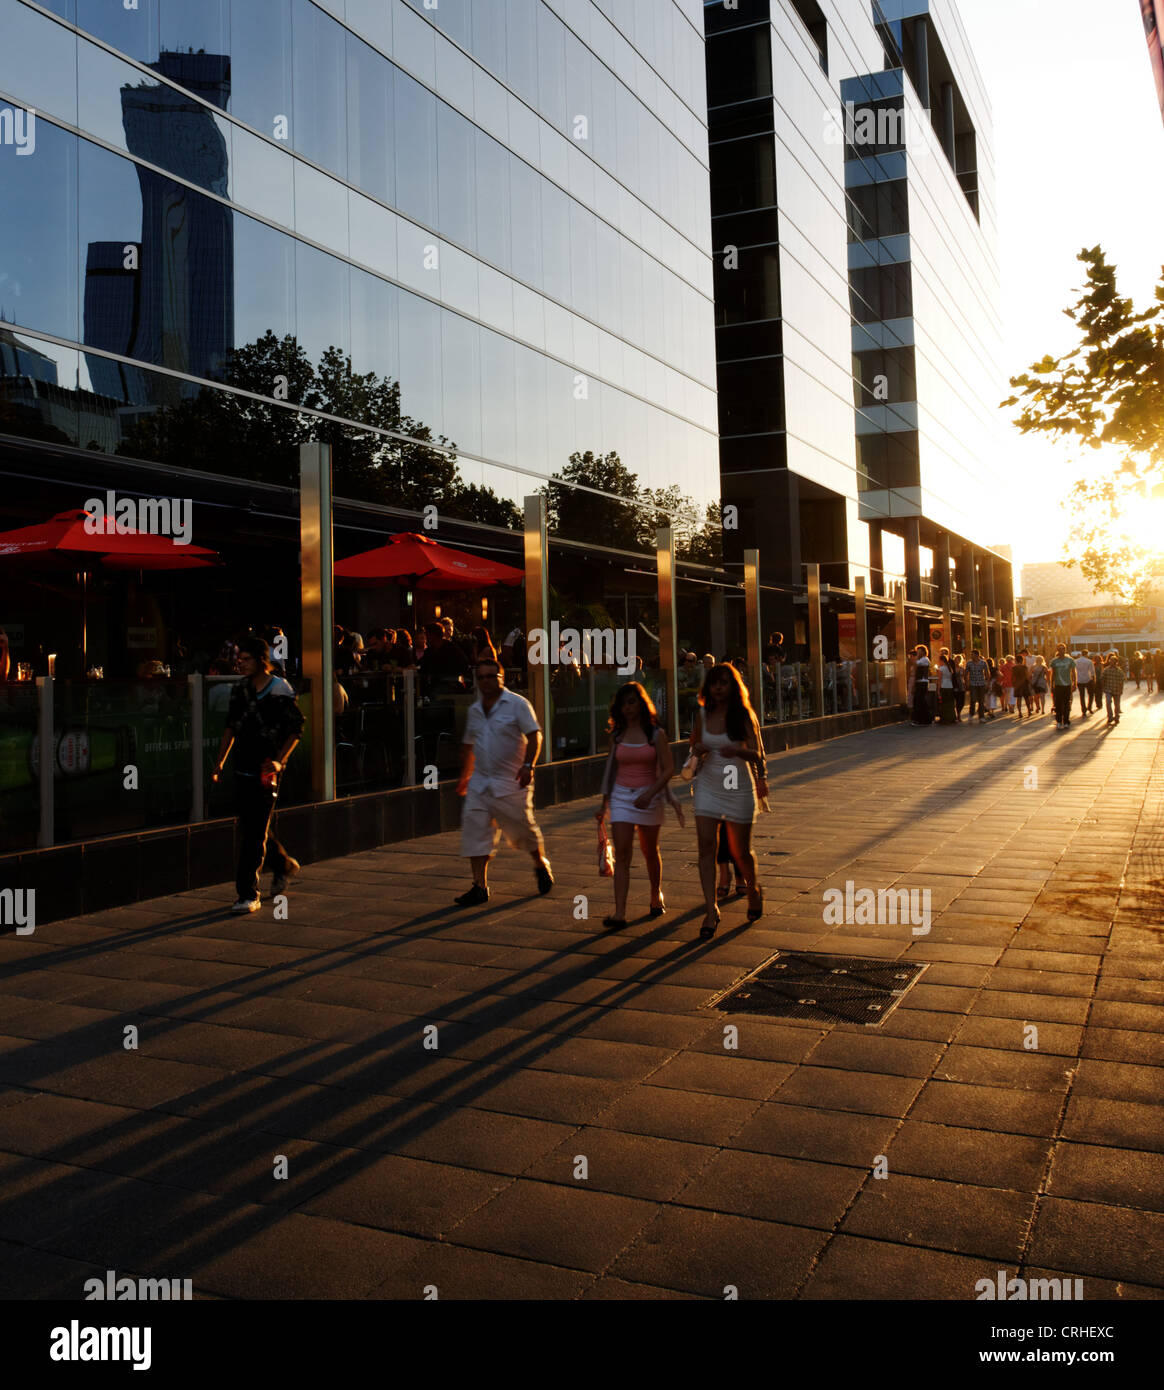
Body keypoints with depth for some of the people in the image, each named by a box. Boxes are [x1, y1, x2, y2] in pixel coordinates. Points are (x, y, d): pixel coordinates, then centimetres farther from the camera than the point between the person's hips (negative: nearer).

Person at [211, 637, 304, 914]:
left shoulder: (280, 690, -8)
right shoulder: (240, 689, 9)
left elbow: (296, 729, -5)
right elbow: (231, 726, 18)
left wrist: (280, 761, -16)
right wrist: (220, 761, 12)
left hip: (266, 771, -6)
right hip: (243, 768, 6)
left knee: (255, 832, -6)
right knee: (250, 826, 14)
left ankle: (249, 894, 0)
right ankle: (285, 864, 38)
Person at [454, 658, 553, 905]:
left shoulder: (517, 704, -4)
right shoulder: (474, 710, 13)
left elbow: (534, 735, -10)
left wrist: (528, 765, -21)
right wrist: (465, 776, 24)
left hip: (511, 783, -5)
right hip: (480, 783, 5)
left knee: (524, 829, 5)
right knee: (474, 831, -4)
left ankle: (541, 866, 33)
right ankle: (480, 887, 1)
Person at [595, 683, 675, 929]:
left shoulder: (656, 734, -4)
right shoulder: (617, 735, 6)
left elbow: (668, 770, -8)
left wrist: (650, 793, -20)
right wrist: (604, 803, 13)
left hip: (650, 796, -2)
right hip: (621, 796, 2)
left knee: (650, 852, 14)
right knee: (622, 854, -9)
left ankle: (656, 896, 39)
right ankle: (619, 913, -14)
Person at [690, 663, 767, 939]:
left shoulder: (744, 715, -7)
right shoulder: (702, 714, 2)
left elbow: (756, 754, -9)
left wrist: (736, 751, -29)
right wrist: (698, 749, -9)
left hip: (739, 787, -2)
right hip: (708, 785, 2)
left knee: (740, 850, 7)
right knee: (706, 847, -9)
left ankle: (753, 890, 37)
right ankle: (711, 910, -6)